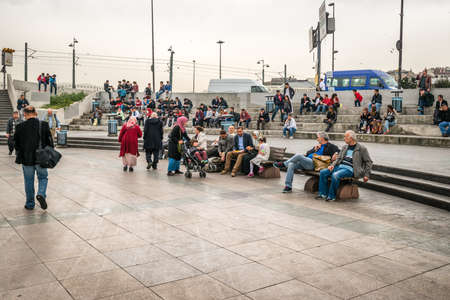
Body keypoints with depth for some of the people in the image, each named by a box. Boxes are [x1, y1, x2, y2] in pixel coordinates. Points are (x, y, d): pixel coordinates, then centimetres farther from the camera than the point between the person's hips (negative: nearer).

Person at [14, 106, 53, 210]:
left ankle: (30, 204, 18)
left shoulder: (20, 127, -6)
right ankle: (41, 194, -9)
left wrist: (19, 158, 16)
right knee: (43, 178, 16)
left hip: (26, 159, 0)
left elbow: (16, 144, 3)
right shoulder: (44, 125, -6)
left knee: (29, 181, 11)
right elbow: (50, 142, -2)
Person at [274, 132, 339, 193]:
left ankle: (283, 164, -9)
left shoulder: (330, 146, 8)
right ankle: (288, 186, -18)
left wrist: (336, 154, -24)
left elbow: (337, 150, -3)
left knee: (299, 156, -29)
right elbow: (307, 153, 25)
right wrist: (314, 149, 8)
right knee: (291, 165, -16)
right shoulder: (318, 146, 29)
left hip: (314, 163, -8)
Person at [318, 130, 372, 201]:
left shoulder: (361, 148, 1)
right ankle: (323, 193, -8)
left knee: (335, 175, -34)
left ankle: (331, 196, -21)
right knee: (323, 172, -12)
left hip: (349, 169, -7)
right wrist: (332, 165, -1)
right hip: (339, 166, 7)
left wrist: (366, 175, -3)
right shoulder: (345, 147, 20)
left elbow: (368, 162, 3)